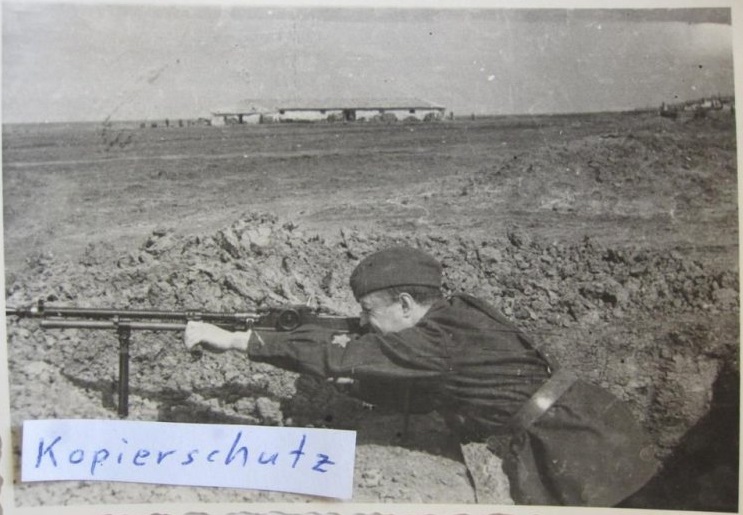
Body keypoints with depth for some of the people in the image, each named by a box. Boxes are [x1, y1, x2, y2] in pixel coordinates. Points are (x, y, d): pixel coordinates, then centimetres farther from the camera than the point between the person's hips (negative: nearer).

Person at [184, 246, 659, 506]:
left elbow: (338, 358, -22)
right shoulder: (455, 311, 6)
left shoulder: (436, 340, -21)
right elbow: (371, 357, 15)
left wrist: (233, 339, -18)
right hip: (569, 429, 9)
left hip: (571, 447, -9)